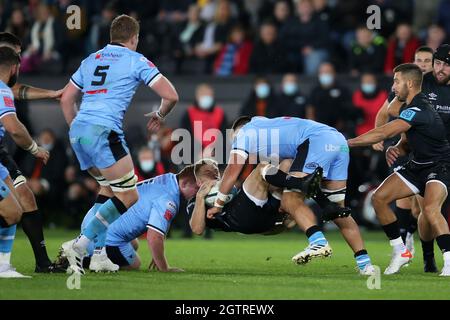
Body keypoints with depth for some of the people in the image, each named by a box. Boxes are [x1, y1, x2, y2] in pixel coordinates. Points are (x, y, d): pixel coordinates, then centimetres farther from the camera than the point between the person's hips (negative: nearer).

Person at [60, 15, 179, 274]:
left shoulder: (91, 60, 23)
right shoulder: (136, 60, 6)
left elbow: (66, 99, 27)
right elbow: (171, 95, 2)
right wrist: (160, 116, 22)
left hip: (77, 130, 7)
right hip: (103, 131, -7)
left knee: (108, 188, 24)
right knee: (129, 197, -3)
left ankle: (99, 254, 14)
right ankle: (81, 245, -17)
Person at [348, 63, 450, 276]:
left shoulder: (418, 111, -25)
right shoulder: (407, 108, 7)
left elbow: (382, 133, -28)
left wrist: (346, 143, -23)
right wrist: (397, 149, -8)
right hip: (417, 166, 10)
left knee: (430, 208, -34)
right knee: (379, 198, -2)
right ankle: (400, 251, 8)